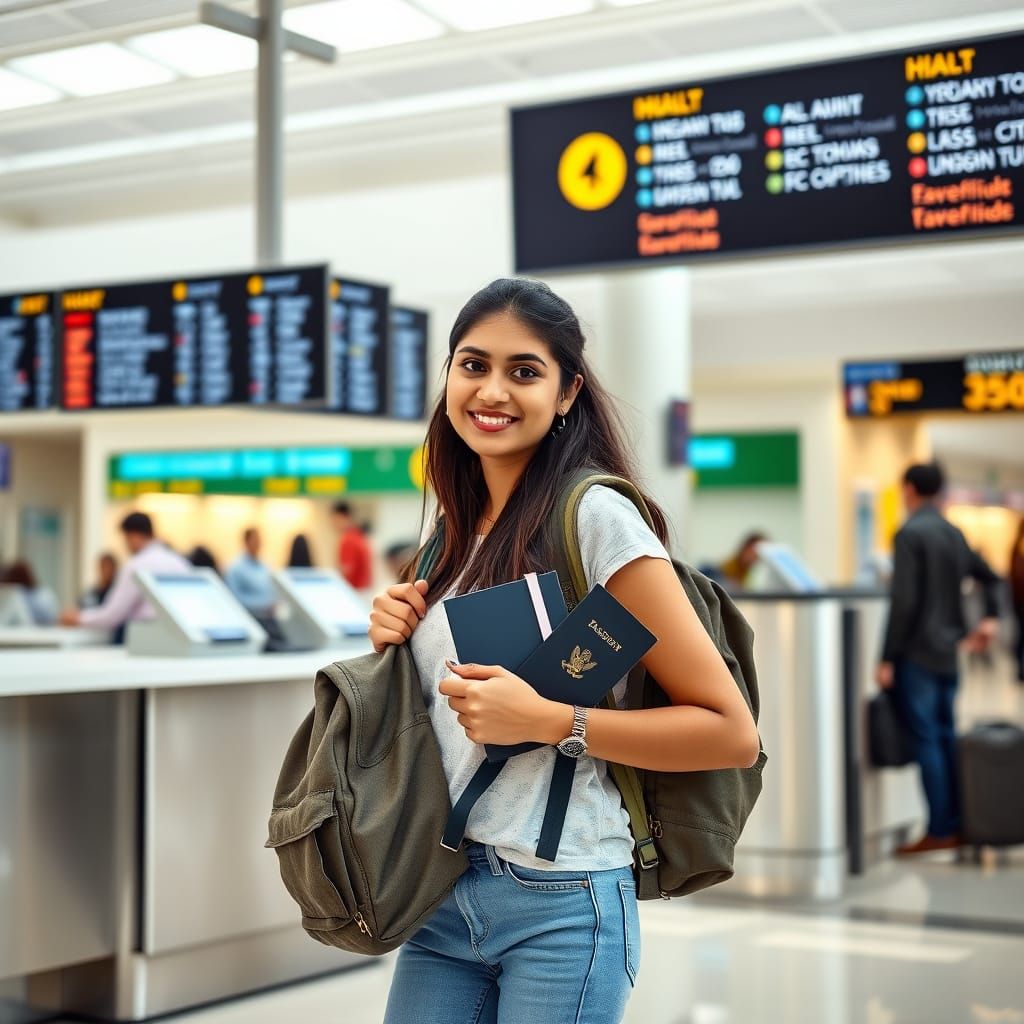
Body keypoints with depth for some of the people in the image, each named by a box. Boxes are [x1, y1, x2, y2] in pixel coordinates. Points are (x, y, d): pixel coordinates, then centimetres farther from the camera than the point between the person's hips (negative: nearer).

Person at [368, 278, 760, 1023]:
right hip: (440, 891, 6)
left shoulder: (597, 516, -12)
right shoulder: (458, 530, 9)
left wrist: (549, 721, -21)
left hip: (559, 904, -6)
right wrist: (397, 643, 2)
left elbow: (732, 732, -14)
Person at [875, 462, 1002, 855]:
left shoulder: (910, 534, -13)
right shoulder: (954, 534, 12)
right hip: (948, 653, 8)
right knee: (946, 736, 13)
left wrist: (887, 659, -15)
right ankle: (958, 823, 15)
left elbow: (903, 601, -18)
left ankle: (940, 831, -3)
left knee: (926, 739, -4)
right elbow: (990, 578, 21)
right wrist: (990, 617, 17)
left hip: (918, 653, -8)